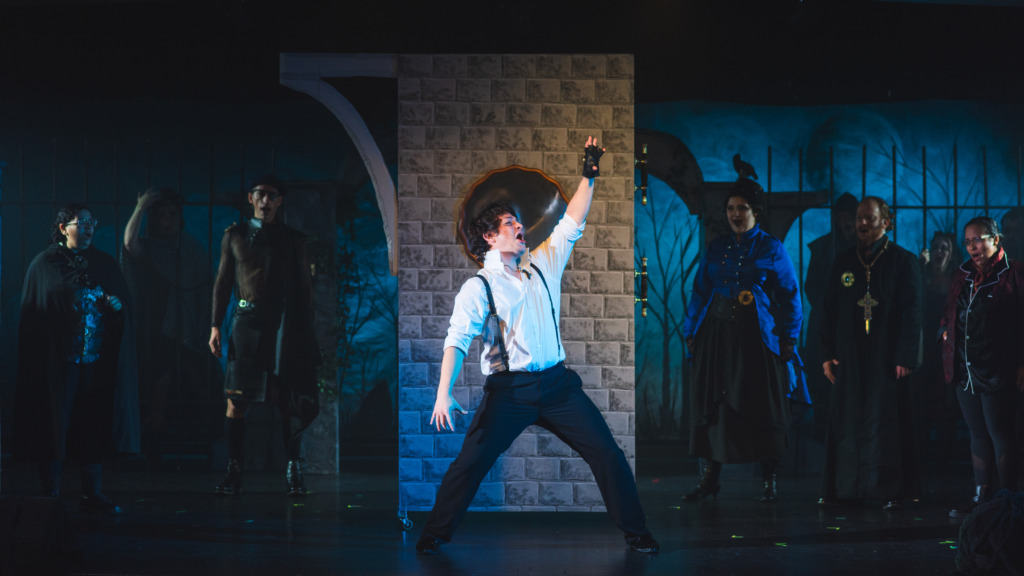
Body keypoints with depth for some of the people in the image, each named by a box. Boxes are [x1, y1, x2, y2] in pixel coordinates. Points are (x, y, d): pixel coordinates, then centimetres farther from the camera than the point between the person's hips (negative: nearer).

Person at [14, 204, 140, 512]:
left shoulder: (105, 264, 12)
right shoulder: (44, 265, 2)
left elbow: (126, 305, 15)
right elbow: (31, 313, 0)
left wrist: (118, 306, -9)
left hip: (97, 360, 3)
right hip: (56, 362, -3)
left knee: (94, 427, 3)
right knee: (55, 426, -1)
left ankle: (93, 494, 10)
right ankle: (51, 495, 7)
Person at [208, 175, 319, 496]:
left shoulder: (293, 239, 10)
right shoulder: (234, 236, 12)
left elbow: (305, 287, 11)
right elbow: (222, 282, 13)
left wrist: (306, 332, 5)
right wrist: (216, 325, 5)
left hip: (284, 325, 0)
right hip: (247, 322, 0)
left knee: (289, 402, -3)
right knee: (236, 399, -5)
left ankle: (293, 472, 4)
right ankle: (234, 472, 0)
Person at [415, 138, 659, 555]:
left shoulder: (544, 263, 12)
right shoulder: (479, 287, -3)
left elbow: (572, 224, 10)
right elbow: (457, 340, -12)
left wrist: (589, 176, -1)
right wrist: (443, 394, -23)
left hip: (556, 382, 4)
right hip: (509, 390, -4)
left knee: (607, 453, -1)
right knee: (471, 462, -9)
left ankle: (635, 532, 9)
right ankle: (435, 533, 7)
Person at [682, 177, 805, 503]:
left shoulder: (771, 248, 3)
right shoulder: (716, 248, 11)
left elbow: (790, 294, 1)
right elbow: (700, 291, 13)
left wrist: (789, 337, -5)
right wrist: (691, 331, 6)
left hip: (756, 337, -3)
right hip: (716, 335, 3)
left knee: (761, 409, 0)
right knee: (711, 405, 2)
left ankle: (769, 482, 8)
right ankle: (708, 479, 9)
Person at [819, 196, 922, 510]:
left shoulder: (903, 261, 1)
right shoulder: (843, 263, 12)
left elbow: (912, 313, -3)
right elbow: (830, 311, 13)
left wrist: (905, 357, -10)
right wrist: (827, 354, 5)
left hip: (887, 357, -3)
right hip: (849, 358, 3)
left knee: (887, 422, -1)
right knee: (846, 422, 3)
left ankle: (891, 489, 5)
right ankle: (844, 488, 10)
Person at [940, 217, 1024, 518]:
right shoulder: (963, 274, 13)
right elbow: (950, 318, 20)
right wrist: (949, 362, 13)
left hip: (997, 373, -6)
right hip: (965, 370, 6)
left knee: (999, 433, -2)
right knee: (977, 434, 10)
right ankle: (982, 495, 17)